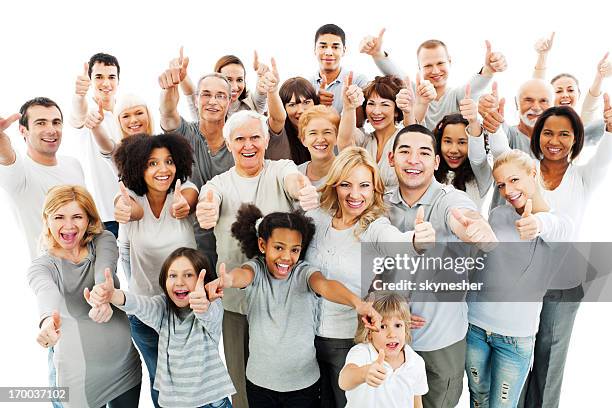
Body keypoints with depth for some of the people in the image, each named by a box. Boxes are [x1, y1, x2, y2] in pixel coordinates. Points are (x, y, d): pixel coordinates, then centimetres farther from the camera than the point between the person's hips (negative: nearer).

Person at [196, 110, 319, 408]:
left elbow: (294, 180, -25)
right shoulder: (219, 184, 4)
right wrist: (206, 212, -44)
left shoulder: (281, 170, -1)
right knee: (240, 378, 14)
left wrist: (305, 190, -50)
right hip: (235, 299, 2)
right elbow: (210, 198, -19)